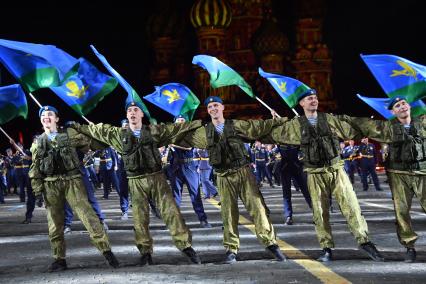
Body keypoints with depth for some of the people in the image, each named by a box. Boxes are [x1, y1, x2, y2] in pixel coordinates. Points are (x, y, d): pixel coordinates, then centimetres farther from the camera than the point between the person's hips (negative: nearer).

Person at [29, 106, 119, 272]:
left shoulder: (70, 134, 7)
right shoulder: (38, 142, 13)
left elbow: (89, 143, 18)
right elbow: (35, 168, 11)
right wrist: (37, 187, 3)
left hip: (72, 180, -3)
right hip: (51, 184, 3)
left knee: (87, 215, -11)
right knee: (55, 223, 6)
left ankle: (106, 251, -9)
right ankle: (59, 259, 15)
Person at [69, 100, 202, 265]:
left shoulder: (154, 131, 4)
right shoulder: (118, 134, 8)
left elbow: (177, 128, 7)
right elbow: (96, 129, 19)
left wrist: (201, 122, 6)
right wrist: (76, 126, 23)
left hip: (157, 177, -1)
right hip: (136, 182, 1)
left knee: (171, 211, -4)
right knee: (140, 218, 3)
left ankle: (185, 245, 1)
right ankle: (145, 252, 13)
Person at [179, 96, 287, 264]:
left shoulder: (237, 125, 5)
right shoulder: (204, 132, 9)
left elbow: (261, 127, 6)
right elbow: (184, 139, 18)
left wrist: (282, 120, 4)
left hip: (244, 172, -1)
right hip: (224, 177, 1)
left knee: (257, 207, -6)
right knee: (228, 213, 2)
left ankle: (270, 243, 1)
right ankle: (231, 250, 10)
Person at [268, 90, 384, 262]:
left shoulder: (329, 119, 8)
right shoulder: (295, 125, 6)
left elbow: (352, 131, 13)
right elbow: (274, 135, 18)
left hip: (336, 170, 0)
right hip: (315, 174, 0)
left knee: (351, 205, -6)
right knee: (320, 212, 2)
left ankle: (364, 241, 0)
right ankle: (326, 248, 10)